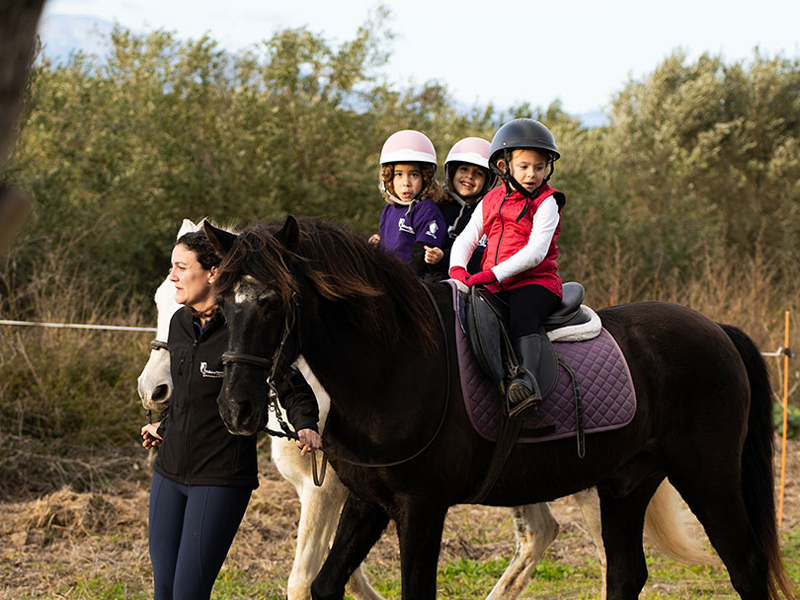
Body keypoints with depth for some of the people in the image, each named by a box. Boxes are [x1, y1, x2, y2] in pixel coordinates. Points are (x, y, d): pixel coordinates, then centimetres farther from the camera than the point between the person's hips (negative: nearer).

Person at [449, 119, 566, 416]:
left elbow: (535, 252, -14)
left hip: (535, 282, -6)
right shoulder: (490, 203, 16)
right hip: (493, 287, 6)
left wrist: (494, 274, -22)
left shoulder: (546, 204, -2)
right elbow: (465, 240, 15)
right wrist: (458, 269, -8)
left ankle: (527, 375, -50)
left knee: (521, 316, -35)